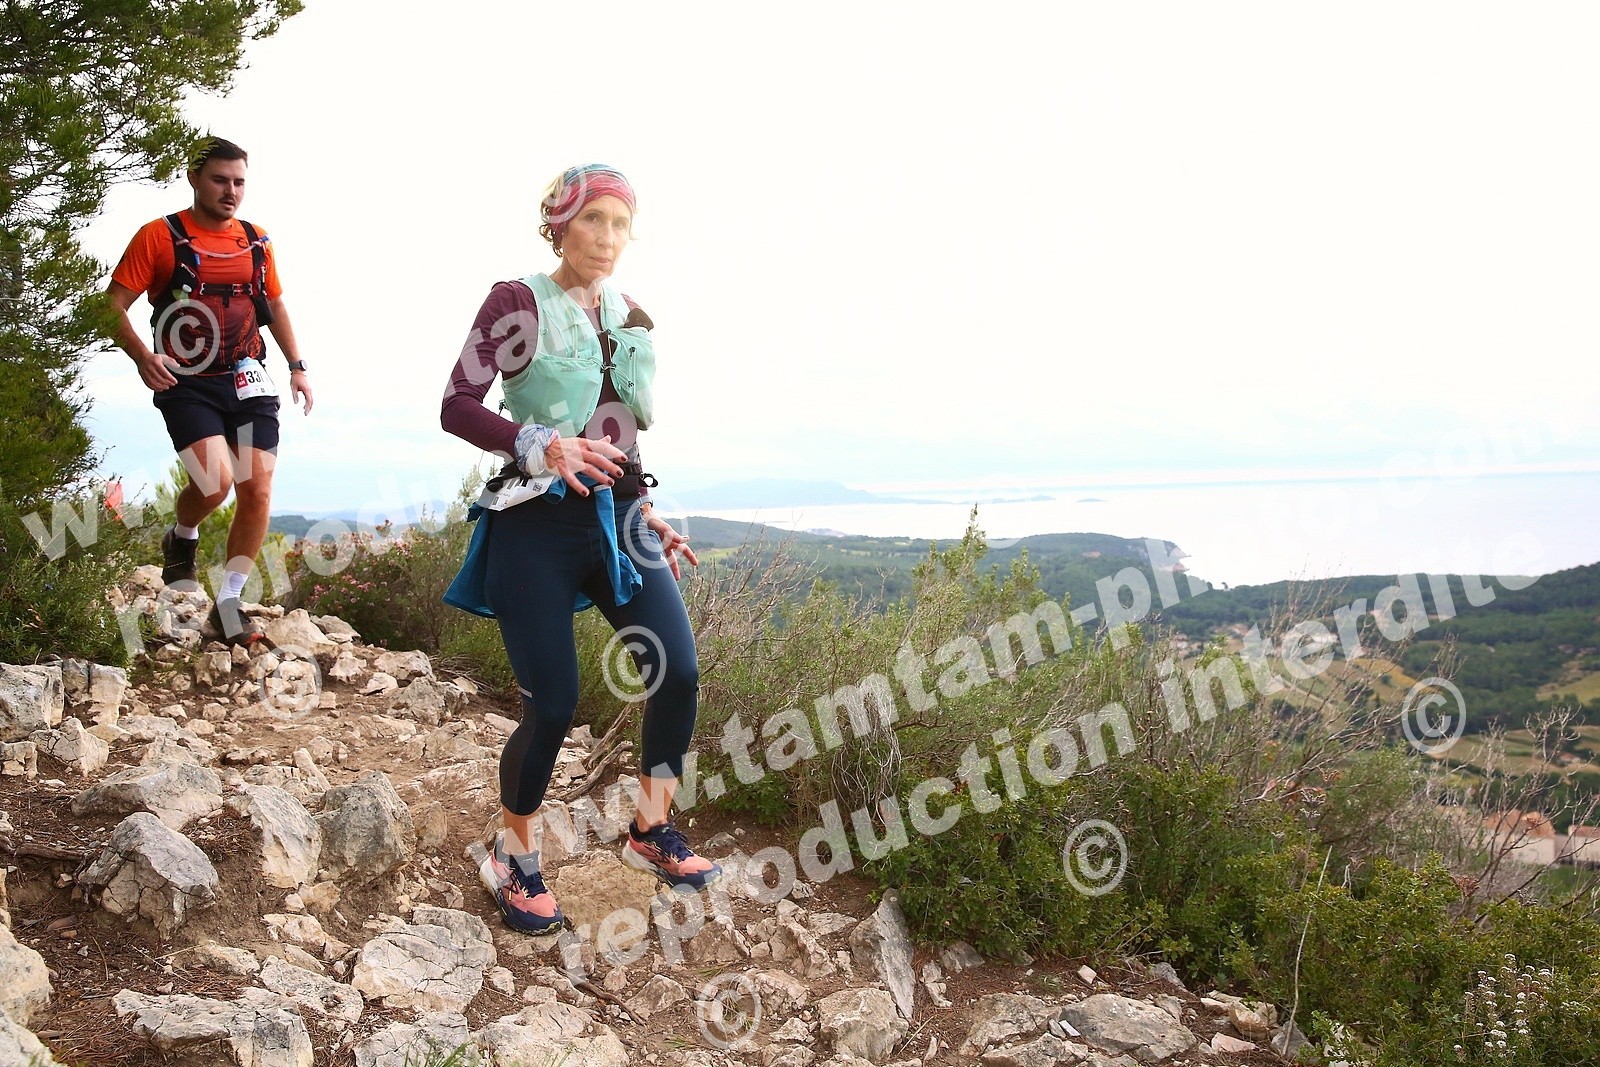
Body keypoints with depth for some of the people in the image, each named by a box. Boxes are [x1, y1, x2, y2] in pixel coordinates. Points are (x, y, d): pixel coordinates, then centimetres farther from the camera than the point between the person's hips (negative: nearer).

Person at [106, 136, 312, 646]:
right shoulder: (159, 236, -2)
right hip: (187, 385, -4)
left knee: (257, 492, -3)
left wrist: (297, 366, 16)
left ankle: (228, 604, 10)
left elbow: (274, 304, 25)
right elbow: (113, 304, -4)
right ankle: (181, 540, 13)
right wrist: (142, 355, -21)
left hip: (247, 381, 4)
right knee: (214, 480, -23)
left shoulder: (257, 242, 11)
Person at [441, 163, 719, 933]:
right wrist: (538, 444, -28)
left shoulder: (632, 321, 13)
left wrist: (649, 515, 14)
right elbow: (456, 407, -12)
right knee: (553, 706, -5)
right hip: (538, 524, -5)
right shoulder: (518, 302, -4)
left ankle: (652, 829, 9)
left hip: (618, 519, 5)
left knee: (678, 674, -13)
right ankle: (513, 857, 20)